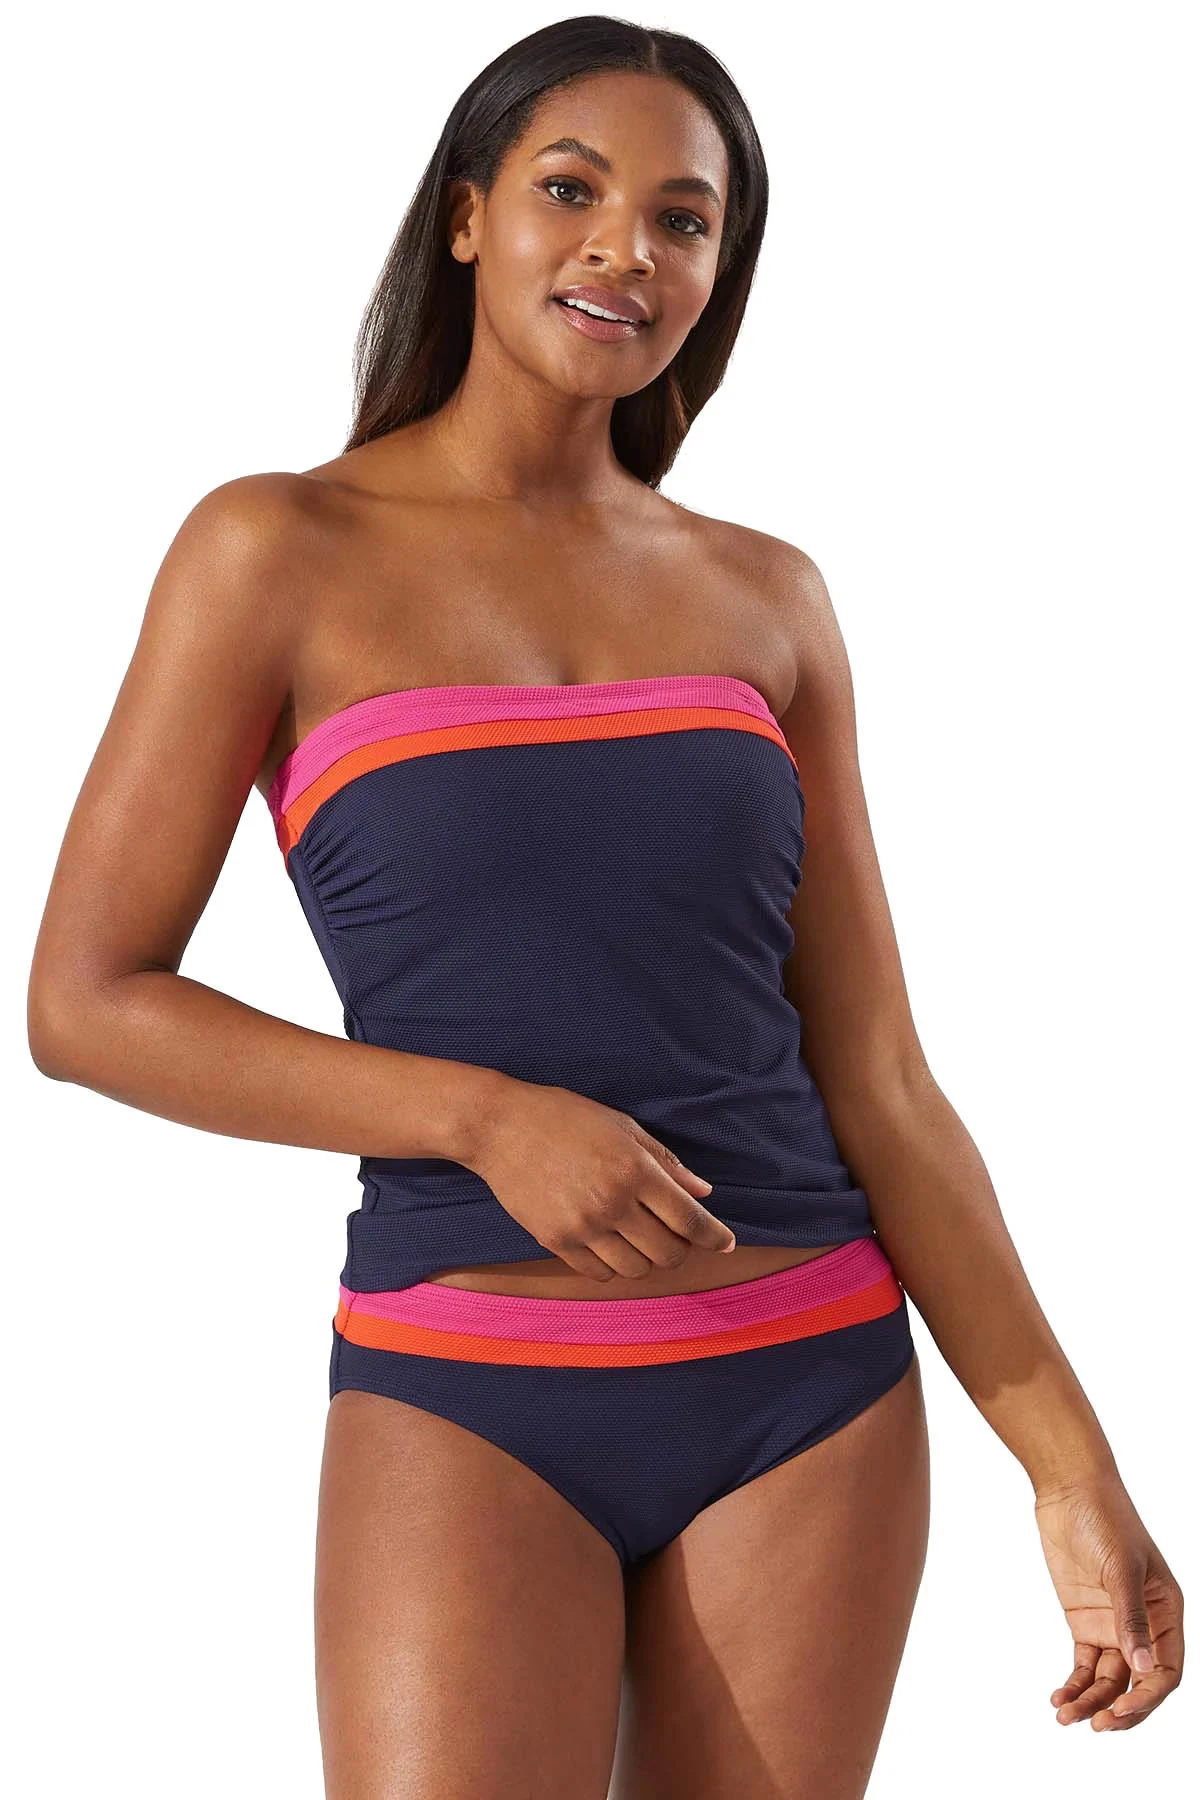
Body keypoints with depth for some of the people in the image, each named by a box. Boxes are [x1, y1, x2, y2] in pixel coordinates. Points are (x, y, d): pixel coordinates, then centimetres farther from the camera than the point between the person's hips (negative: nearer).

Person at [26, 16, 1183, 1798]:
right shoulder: (281, 551, -1)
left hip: (811, 1393, 3)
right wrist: (487, 1116, -15)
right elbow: (87, 1003, -4)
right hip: (466, 1401, -3)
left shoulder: (765, 599, 8)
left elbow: (873, 1077, 8)